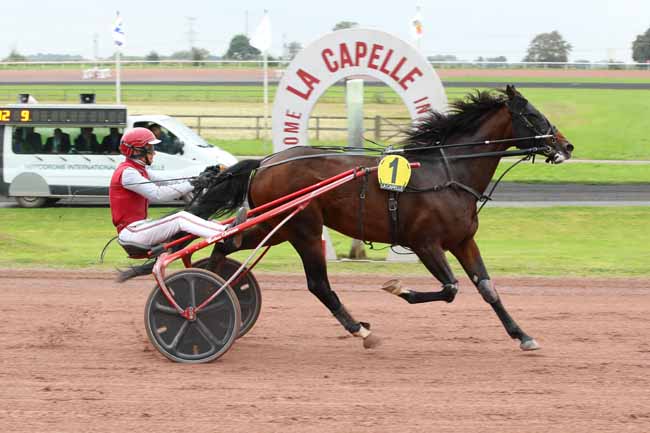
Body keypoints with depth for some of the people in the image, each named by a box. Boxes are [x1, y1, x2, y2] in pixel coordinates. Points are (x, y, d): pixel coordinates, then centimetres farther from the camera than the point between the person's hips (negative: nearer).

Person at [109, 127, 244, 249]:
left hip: (137, 226, 9)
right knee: (181, 219, -21)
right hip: (130, 233, -9)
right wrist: (190, 185, -24)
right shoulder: (127, 172, -15)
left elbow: (164, 184, 11)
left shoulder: (139, 170, 18)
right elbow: (157, 194, -24)